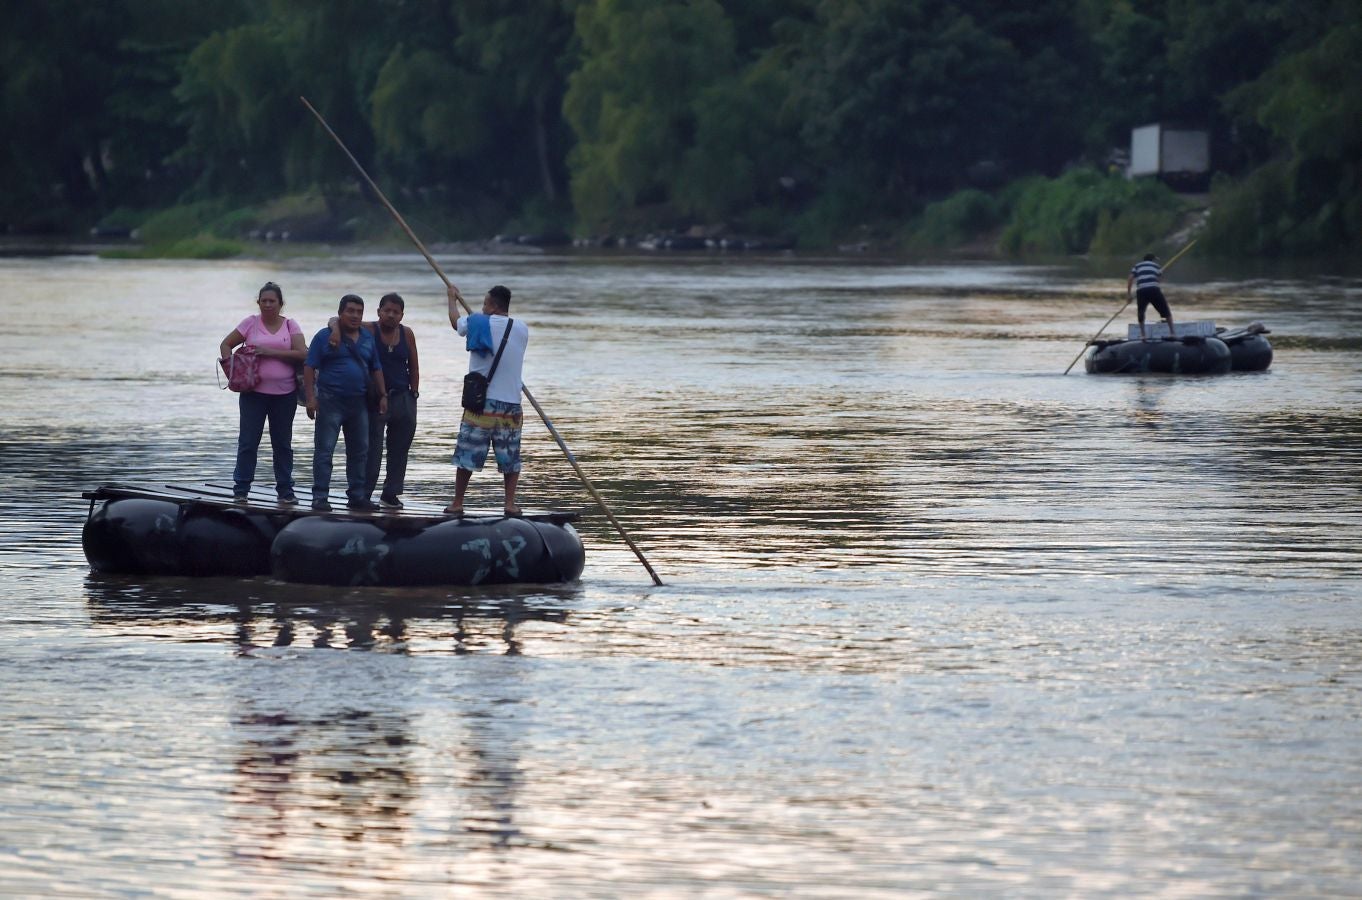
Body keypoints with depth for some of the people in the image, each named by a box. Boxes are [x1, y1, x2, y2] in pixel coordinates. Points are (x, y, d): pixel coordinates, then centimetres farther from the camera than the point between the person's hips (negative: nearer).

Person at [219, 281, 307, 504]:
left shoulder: (290, 326, 4)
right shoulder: (251, 323, 3)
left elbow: (301, 354, -9)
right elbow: (225, 345, 8)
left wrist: (271, 352, -16)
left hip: (285, 393, 1)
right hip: (254, 391, -1)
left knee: (283, 443, 9)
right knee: (248, 441, -1)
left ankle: (285, 490, 16)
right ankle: (240, 489, 4)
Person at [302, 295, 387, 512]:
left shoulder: (368, 339, 12)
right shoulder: (325, 337, -3)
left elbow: (376, 369, 19)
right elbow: (309, 368, -5)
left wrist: (383, 395, 11)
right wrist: (310, 398, -13)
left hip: (359, 403, 5)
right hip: (330, 402, -5)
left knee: (359, 451, 9)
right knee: (324, 451, -5)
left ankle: (356, 496, 16)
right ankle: (320, 497, -4)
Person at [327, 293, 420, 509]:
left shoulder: (407, 334, 5)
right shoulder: (368, 331, -5)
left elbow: (414, 367, 11)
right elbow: (336, 319, -7)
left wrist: (414, 394, 6)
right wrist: (336, 329, -30)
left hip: (402, 399, 4)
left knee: (399, 450, 9)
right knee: (371, 449, -7)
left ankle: (391, 494, 20)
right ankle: (364, 495, -4)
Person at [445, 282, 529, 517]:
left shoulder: (479, 324, -6)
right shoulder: (522, 330, 2)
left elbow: (455, 321, 15)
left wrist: (452, 299, 35)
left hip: (480, 403, -2)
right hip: (511, 404, 2)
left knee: (467, 454, 5)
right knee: (510, 456, 10)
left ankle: (457, 504, 9)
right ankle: (510, 503, 2)